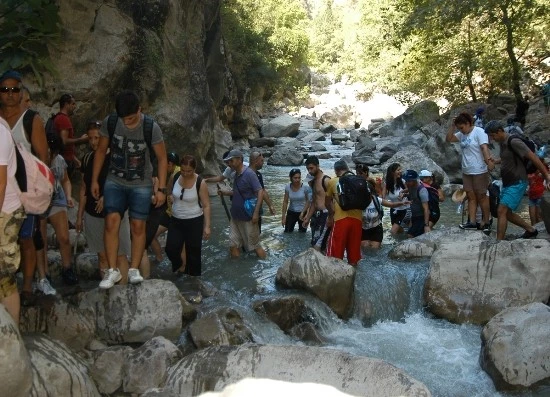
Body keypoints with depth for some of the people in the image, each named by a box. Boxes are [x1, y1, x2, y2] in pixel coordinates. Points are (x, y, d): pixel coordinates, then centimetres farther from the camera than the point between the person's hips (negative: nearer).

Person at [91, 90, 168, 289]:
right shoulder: (109, 122, -11)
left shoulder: (151, 128, -16)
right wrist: (94, 180, 3)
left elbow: (162, 158, -7)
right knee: (111, 221, -11)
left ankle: (134, 269, 6)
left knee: (138, 226, -3)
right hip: (114, 181, 1)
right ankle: (112, 270, -5)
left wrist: (161, 188, -10)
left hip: (141, 185, -1)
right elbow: (101, 151, 2)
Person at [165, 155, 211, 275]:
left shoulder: (200, 183, -15)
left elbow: (206, 206, -9)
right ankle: (180, 265, 24)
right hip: (176, 220, 3)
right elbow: (169, 193, 17)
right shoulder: (175, 177, -5)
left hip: (194, 222, -3)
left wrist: (207, 226, -12)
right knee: (171, 249, -7)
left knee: (193, 253, 4)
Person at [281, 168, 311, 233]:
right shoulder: (287, 187, -10)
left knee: (302, 233, 5)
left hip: (303, 213, -2)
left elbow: (308, 201, -8)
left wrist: (302, 213, -16)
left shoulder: (305, 187, -18)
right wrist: (283, 216, -5)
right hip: (291, 213, 2)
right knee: (287, 232, 2)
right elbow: (285, 202, -4)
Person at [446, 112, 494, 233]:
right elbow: (448, 139, 11)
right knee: (471, 197, 5)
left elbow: (484, 147, -20)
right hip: (466, 171, 7)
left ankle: (486, 223, 9)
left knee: (481, 196, 0)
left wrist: (489, 160, -31)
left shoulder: (479, 132, -11)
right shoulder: (462, 134, 10)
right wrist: (452, 126, 1)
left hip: (479, 171, -7)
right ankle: (471, 222, 6)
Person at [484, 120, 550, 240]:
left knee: (501, 211, -15)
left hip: (517, 183, -9)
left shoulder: (514, 142, -19)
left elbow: (533, 157, -21)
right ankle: (531, 230, 29)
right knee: (507, 213, 12)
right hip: (507, 183, 9)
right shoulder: (502, 142, 8)